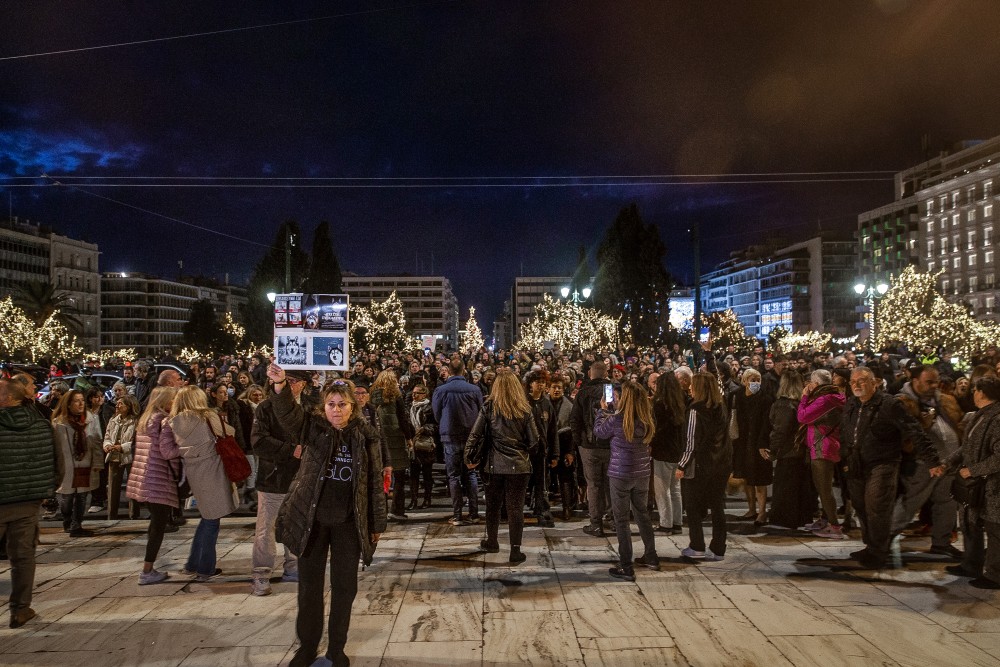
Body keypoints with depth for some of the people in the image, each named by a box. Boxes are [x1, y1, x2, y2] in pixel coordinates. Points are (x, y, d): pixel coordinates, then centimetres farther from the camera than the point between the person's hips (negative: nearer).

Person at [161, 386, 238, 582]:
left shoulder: (173, 423, 3)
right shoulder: (208, 417, -8)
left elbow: (168, 451, 4)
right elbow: (229, 432, 1)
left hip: (193, 473, 5)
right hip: (211, 472, -5)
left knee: (207, 517, 20)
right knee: (212, 520, 5)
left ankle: (192, 565, 26)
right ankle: (205, 570, 9)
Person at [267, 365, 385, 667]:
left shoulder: (366, 435, -3)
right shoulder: (313, 426, -4)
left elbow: (375, 482, 1)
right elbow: (287, 413, -26)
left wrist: (377, 523, 2)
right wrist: (280, 385, -46)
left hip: (349, 523, 0)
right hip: (311, 519, 0)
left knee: (344, 586, 11)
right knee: (310, 585, 11)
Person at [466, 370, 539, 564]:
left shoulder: (489, 408, -4)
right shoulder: (524, 410, -3)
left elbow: (475, 435, -6)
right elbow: (534, 440, -3)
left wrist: (468, 457, 6)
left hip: (494, 465, 1)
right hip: (519, 466, -1)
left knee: (493, 505, 18)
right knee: (516, 507, 5)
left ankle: (491, 542, 34)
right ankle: (515, 550, 7)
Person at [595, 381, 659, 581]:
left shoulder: (616, 419, -20)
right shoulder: (647, 420, -5)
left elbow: (599, 430, -1)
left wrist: (603, 409, 13)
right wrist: (617, 407, 20)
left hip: (620, 474, -5)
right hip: (642, 473, 5)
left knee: (621, 519, 5)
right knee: (642, 513, 23)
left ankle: (626, 567, 8)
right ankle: (651, 557, 34)